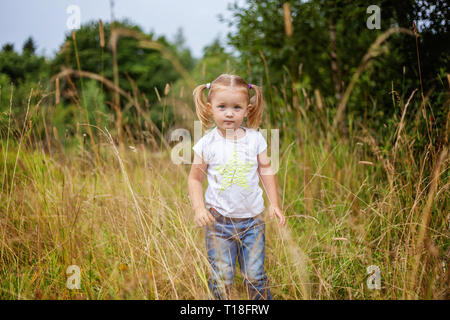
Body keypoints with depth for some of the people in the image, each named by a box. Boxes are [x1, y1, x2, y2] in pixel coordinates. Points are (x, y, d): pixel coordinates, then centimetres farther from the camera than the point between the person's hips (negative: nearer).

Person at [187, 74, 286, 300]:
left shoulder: (255, 139, 0)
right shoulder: (207, 144, -5)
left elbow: (266, 171, 8)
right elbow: (195, 178, 2)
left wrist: (274, 204, 0)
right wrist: (199, 208, -10)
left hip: (252, 219, 1)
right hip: (218, 221, -1)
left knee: (255, 276, 4)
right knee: (221, 278, 1)